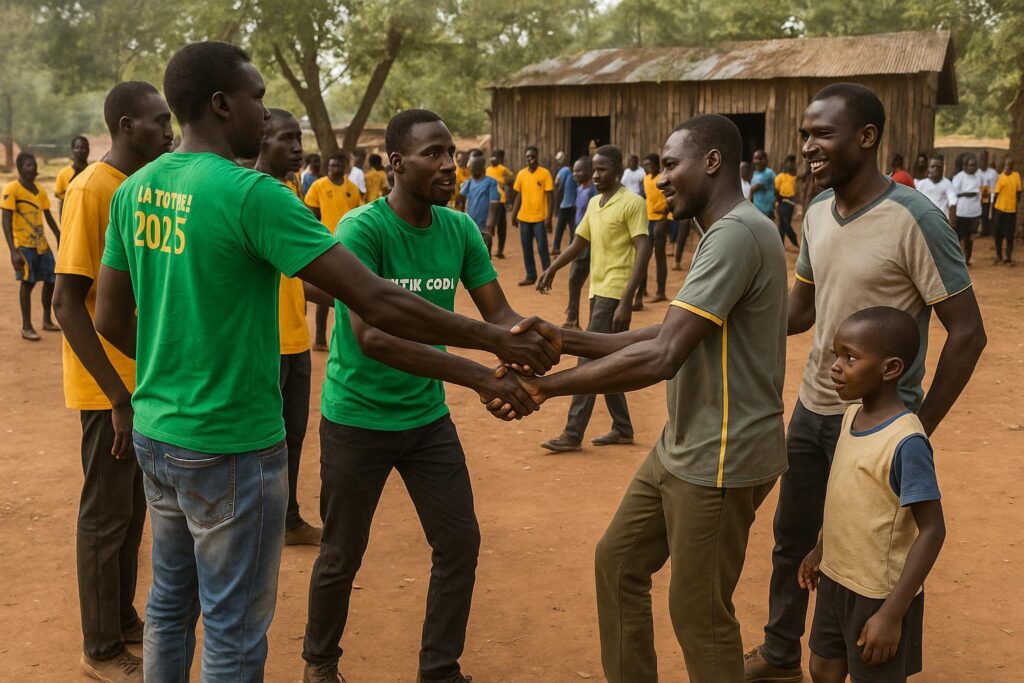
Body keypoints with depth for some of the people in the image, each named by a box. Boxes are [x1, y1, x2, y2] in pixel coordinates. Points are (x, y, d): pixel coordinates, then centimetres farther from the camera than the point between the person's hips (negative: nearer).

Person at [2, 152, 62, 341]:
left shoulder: (40, 190, 9)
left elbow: (49, 217, 18)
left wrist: (60, 239, 15)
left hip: (42, 243, 7)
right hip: (24, 245, -6)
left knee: (51, 279, 8)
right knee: (28, 282, -5)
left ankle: (47, 321, 25)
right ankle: (26, 327, 4)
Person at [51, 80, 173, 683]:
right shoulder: (91, 190, -17)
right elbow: (68, 301, -21)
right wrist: (118, 394, -23)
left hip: (144, 379, 8)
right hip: (111, 386, -8)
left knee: (134, 507, 17)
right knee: (106, 513, 4)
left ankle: (125, 620, 33)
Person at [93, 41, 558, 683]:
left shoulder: (134, 191, 2)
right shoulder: (251, 193, -21)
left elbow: (111, 318, 10)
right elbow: (379, 303, -23)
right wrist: (495, 339, -15)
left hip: (156, 432, 8)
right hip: (230, 446, -8)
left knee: (170, 601, 22)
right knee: (233, 630, 8)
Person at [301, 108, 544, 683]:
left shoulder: (460, 229, -3)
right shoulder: (361, 229, -22)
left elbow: (498, 312, -3)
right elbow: (370, 334, -33)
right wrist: (479, 376, -39)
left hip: (428, 416, 5)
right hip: (357, 419, -5)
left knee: (461, 542, 7)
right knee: (342, 557, 11)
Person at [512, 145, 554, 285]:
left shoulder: (545, 173, -6)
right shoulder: (521, 174, 7)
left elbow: (549, 197, -7)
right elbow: (518, 196, 13)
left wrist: (549, 217, -13)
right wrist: (514, 215, 9)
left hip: (539, 218, -5)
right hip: (524, 217, 5)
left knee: (542, 247, -3)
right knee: (526, 247, 9)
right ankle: (530, 276, 17)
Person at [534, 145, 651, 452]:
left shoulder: (632, 203, -11)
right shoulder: (594, 203, 14)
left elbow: (643, 251, -17)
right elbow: (579, 242, 24)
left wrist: (626, 301, -24)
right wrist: (552, 270, 11)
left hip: (615, 293, -9)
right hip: (598, 290, 9)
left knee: (590, 360, -8)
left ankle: (573, 434, -4)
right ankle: (622, 429, 23)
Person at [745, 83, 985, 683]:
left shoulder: (915, 219, -19)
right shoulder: (817, 213, 2)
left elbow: (967, 332, -16)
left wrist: (919, 430, -15)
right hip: (812, 410, 7)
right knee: (792, 541, 19)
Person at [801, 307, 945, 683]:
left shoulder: (906, 441, -25)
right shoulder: (852, 415, -1)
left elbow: (932, 531, -23)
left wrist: (892, 613, -23)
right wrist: (820, 550, 22)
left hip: (880, 594, -7)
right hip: (836, 579, 7)